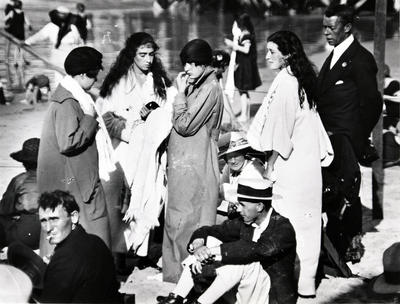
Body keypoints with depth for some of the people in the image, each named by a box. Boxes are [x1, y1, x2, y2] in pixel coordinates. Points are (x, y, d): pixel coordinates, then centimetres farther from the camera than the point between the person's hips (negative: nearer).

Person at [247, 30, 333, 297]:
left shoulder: (284, 83, -16)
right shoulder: (301, 80, 11)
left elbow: (280, 130, -15)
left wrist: (270, 163, -6)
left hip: (289, 164, -9)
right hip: (307, 161, 9)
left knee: (287, 221, -1)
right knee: (307, 221, 11)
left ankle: (297, 282, 5)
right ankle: (308, 279, 19)